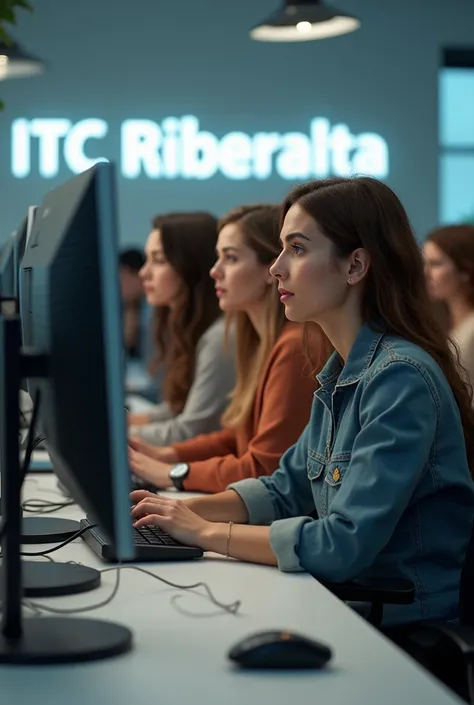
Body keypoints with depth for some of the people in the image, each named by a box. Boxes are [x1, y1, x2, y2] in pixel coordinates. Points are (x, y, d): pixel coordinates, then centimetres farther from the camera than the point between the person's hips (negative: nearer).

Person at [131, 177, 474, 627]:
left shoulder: (401, 378, -21)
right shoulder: (340, 372, 8)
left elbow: (345, 544, -26)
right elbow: (286, 489, 17)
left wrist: (207, 532, -17)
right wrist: (185, 511, 1)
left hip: (412, 630, -8)